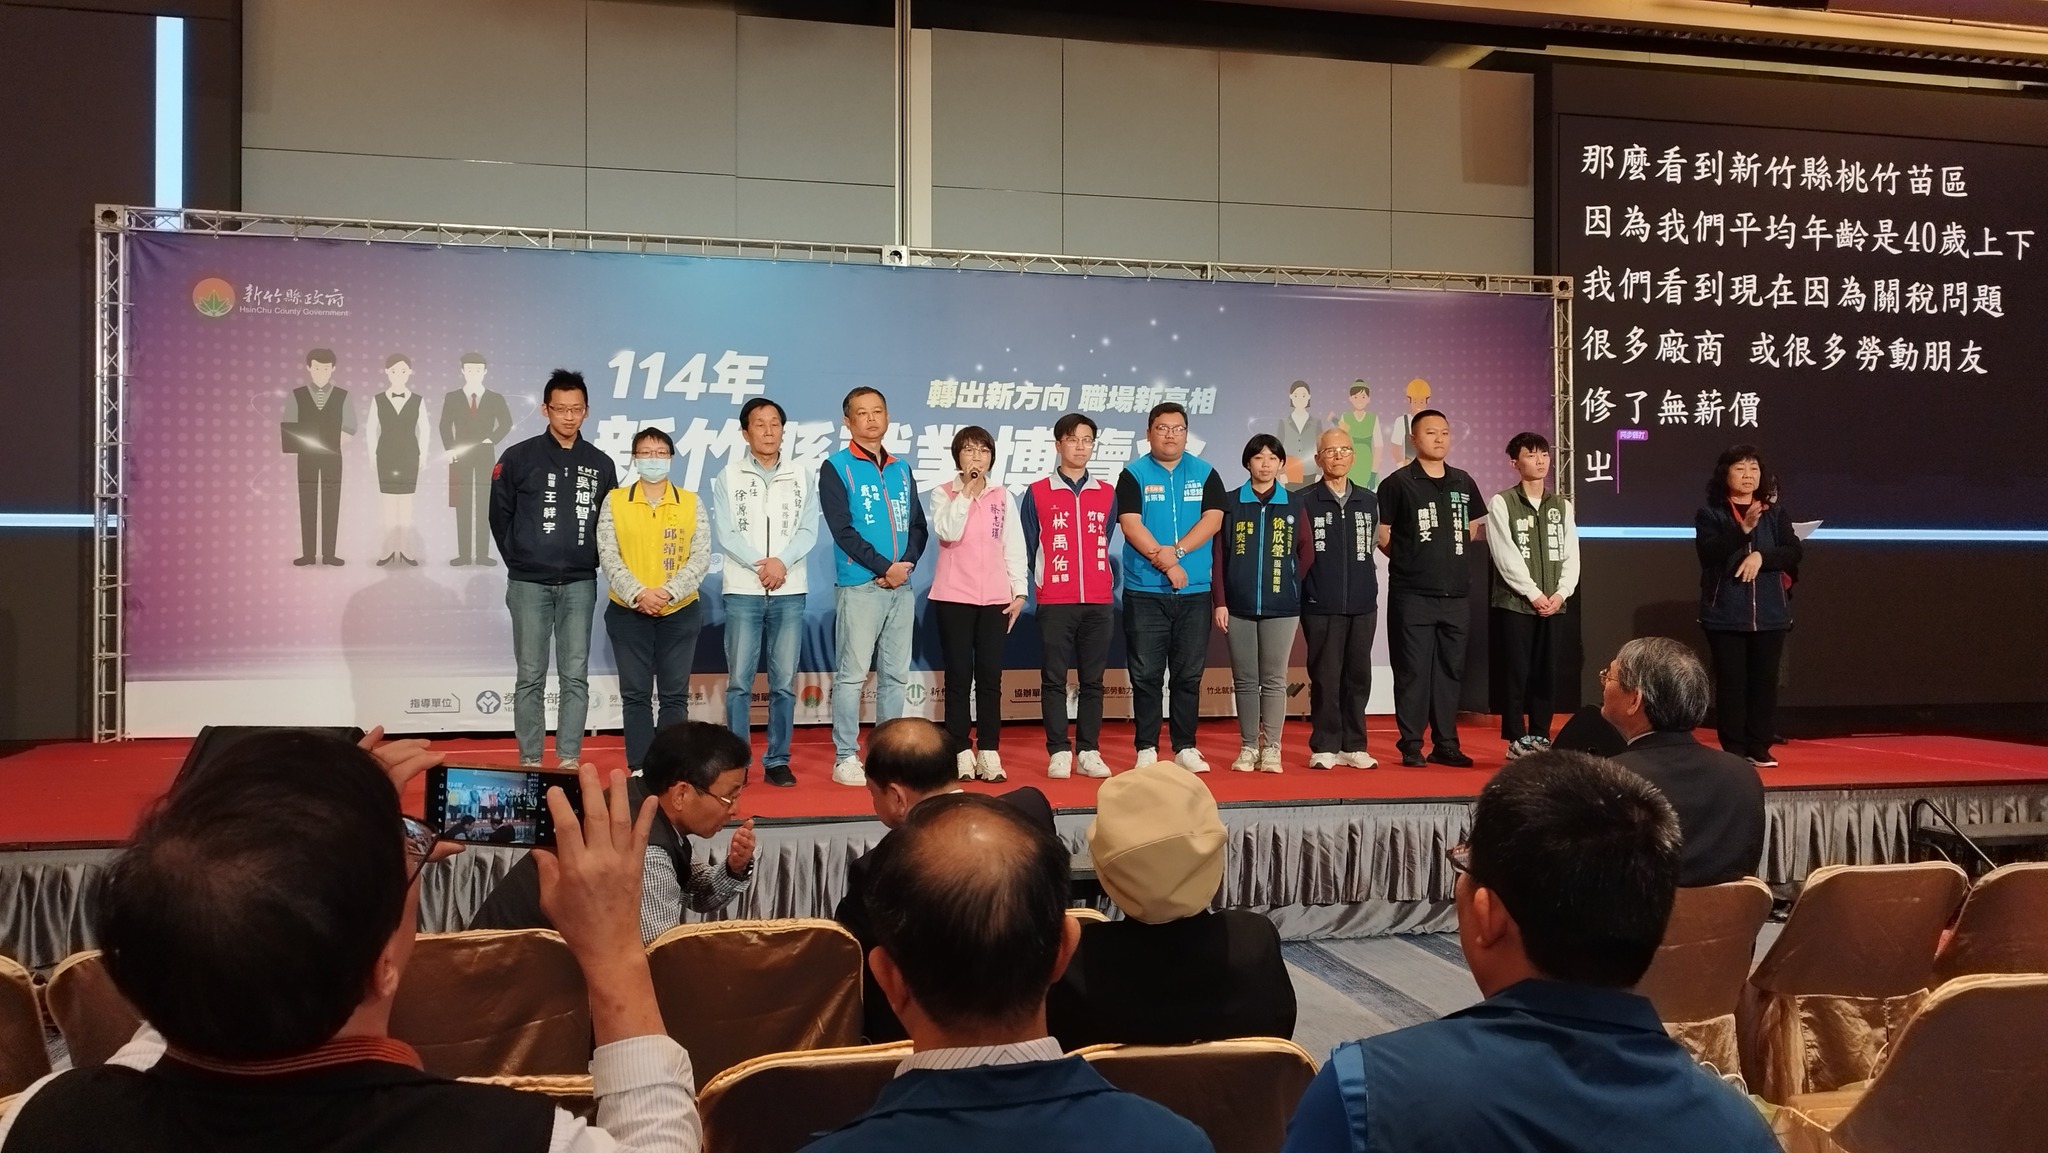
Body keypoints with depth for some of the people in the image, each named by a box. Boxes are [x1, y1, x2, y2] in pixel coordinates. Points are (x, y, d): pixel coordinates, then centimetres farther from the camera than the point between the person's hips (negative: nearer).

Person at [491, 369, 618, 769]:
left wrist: (590, 560, 5)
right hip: (529, 584, -2)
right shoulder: (518, 458, -1)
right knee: (531, 677, 3)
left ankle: (569, 760, 7)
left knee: (575, 676, 2)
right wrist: (520, 562, 5)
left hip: (580, 584, 2)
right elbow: (500, 517, 6)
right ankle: (530, 761, 9)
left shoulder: (601, 464, 6)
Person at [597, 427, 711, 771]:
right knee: (635, 694, 3)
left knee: (675, 694, 4)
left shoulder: (691, 503, 5)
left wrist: (669, 591, -17)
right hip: (628, 612, 0)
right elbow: (608, 556, -4)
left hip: (680, 612, 0)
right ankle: (640, 769, 9)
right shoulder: (614, 501, 4)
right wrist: (638, 593, -17)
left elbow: (701, 556, -3)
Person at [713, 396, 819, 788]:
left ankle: (778, 761, 9)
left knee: (784, 682, 3)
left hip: (790, 592, 2)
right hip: (742, 591, -1)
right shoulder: (728, 478, 5)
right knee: (739, 681, -1)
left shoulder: (802, 479, 10)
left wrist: (781, 562, -14)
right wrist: (760, 566, -14)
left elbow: (808, 531, 2)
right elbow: (726, 534, -3)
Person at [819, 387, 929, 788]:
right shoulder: (837, 468, -2)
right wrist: (885, 567, -13)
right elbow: (842, 529, -10)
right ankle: (845, 758, 2)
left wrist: (907, 563, -6)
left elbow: (918, 525, 12)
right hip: (859, 587, -5)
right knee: (852, 676, -4)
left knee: (896, 676, 8)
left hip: (901, 588, 6)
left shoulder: (901, 468, 15)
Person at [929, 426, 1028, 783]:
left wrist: (1019, 591, 3)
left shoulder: (1003, 497, 9)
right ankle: (962, 752, 5)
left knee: (990, 677, 2)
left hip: (995, 598, 2)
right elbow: (948, 533, -16)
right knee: (959, 676, 0)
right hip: (954, 596, -2)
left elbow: (1014, 546, 9)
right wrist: (967, 492, -13)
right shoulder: (944, 494, 2)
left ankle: (989, 752, 7)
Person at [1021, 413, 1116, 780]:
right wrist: (1026, 589, 1)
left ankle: (1088, 751, 10)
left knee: (1092, 680, 5)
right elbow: (1027, 550, 5)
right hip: (1054, 602, -2)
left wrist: (1111, 590, 8)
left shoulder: (1107, 495, 11)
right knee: (1054, 679, 0)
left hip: (1099, 603, 2)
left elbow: (1109, 547, 14)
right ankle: (1059, 752, 5)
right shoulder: (1037, 493, 3)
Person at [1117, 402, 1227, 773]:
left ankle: (1185, 747, 15)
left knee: (1189, 674, 6)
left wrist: (1176, 550, -15)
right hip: (1145, 591, -2)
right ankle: (1146, 748, 9)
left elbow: (1213, 519, -2)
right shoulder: (1133, 475, 3)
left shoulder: (1205, 474, 9)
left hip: (1195, 591, 2)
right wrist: (1166, 564, -14)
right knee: (1146, 674, 1)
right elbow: (1131, 525, -7)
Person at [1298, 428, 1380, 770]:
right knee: (1324, 676, 0)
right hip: (1321, 604, -3)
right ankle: (1324, 747, 8)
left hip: (1362, 603, 3)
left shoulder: (1369, 500, 10)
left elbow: (1372, 546, 18)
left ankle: (1354, 745, 16)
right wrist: (1306, 587, -2)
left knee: (1358, 675, 7)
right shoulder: (1305, 501, 0)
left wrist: (1367, 585, 12)